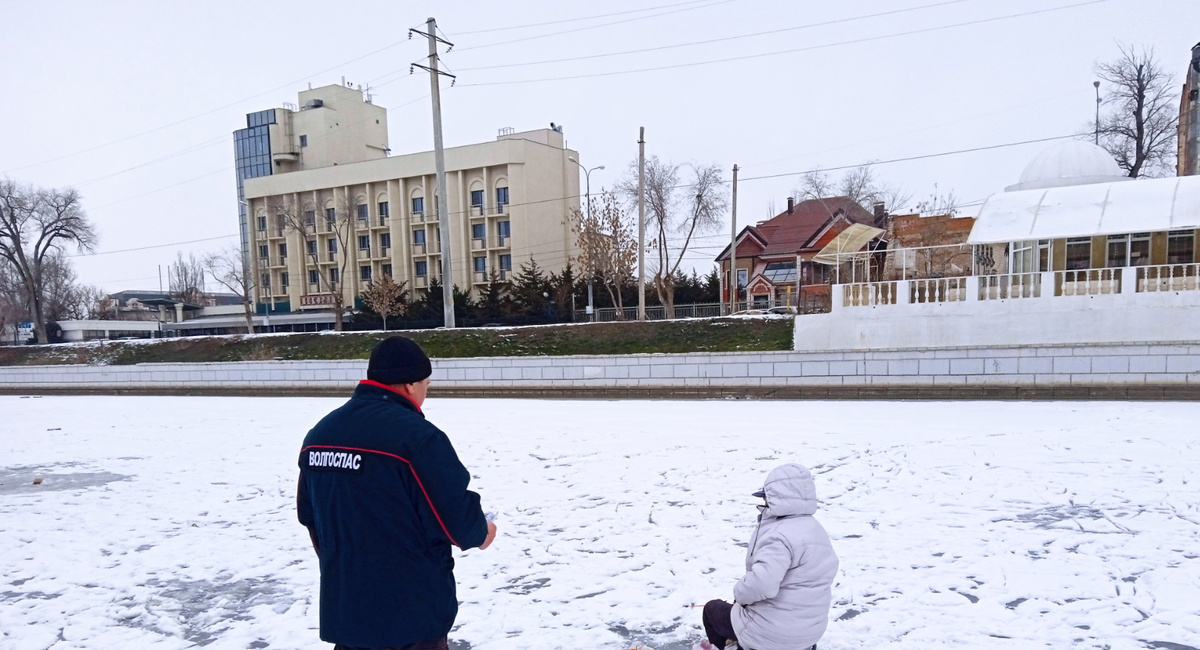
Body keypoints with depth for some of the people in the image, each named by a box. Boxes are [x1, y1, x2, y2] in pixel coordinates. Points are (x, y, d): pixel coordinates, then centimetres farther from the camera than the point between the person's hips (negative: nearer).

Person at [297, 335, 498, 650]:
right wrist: (480, 532, 1)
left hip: (343, 607, 7)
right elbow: (456, 519, -21)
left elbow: (309, 514, 12)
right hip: (412, 612, -6)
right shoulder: (417, 436, -23)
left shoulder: (319, 434, 1)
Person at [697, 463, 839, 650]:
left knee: (712, 608, 17)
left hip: (774, 634, -9)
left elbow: (761, 583, -36)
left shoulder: (780, 535, -27)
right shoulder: (815, 529, 5)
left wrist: (740, 594, -16)